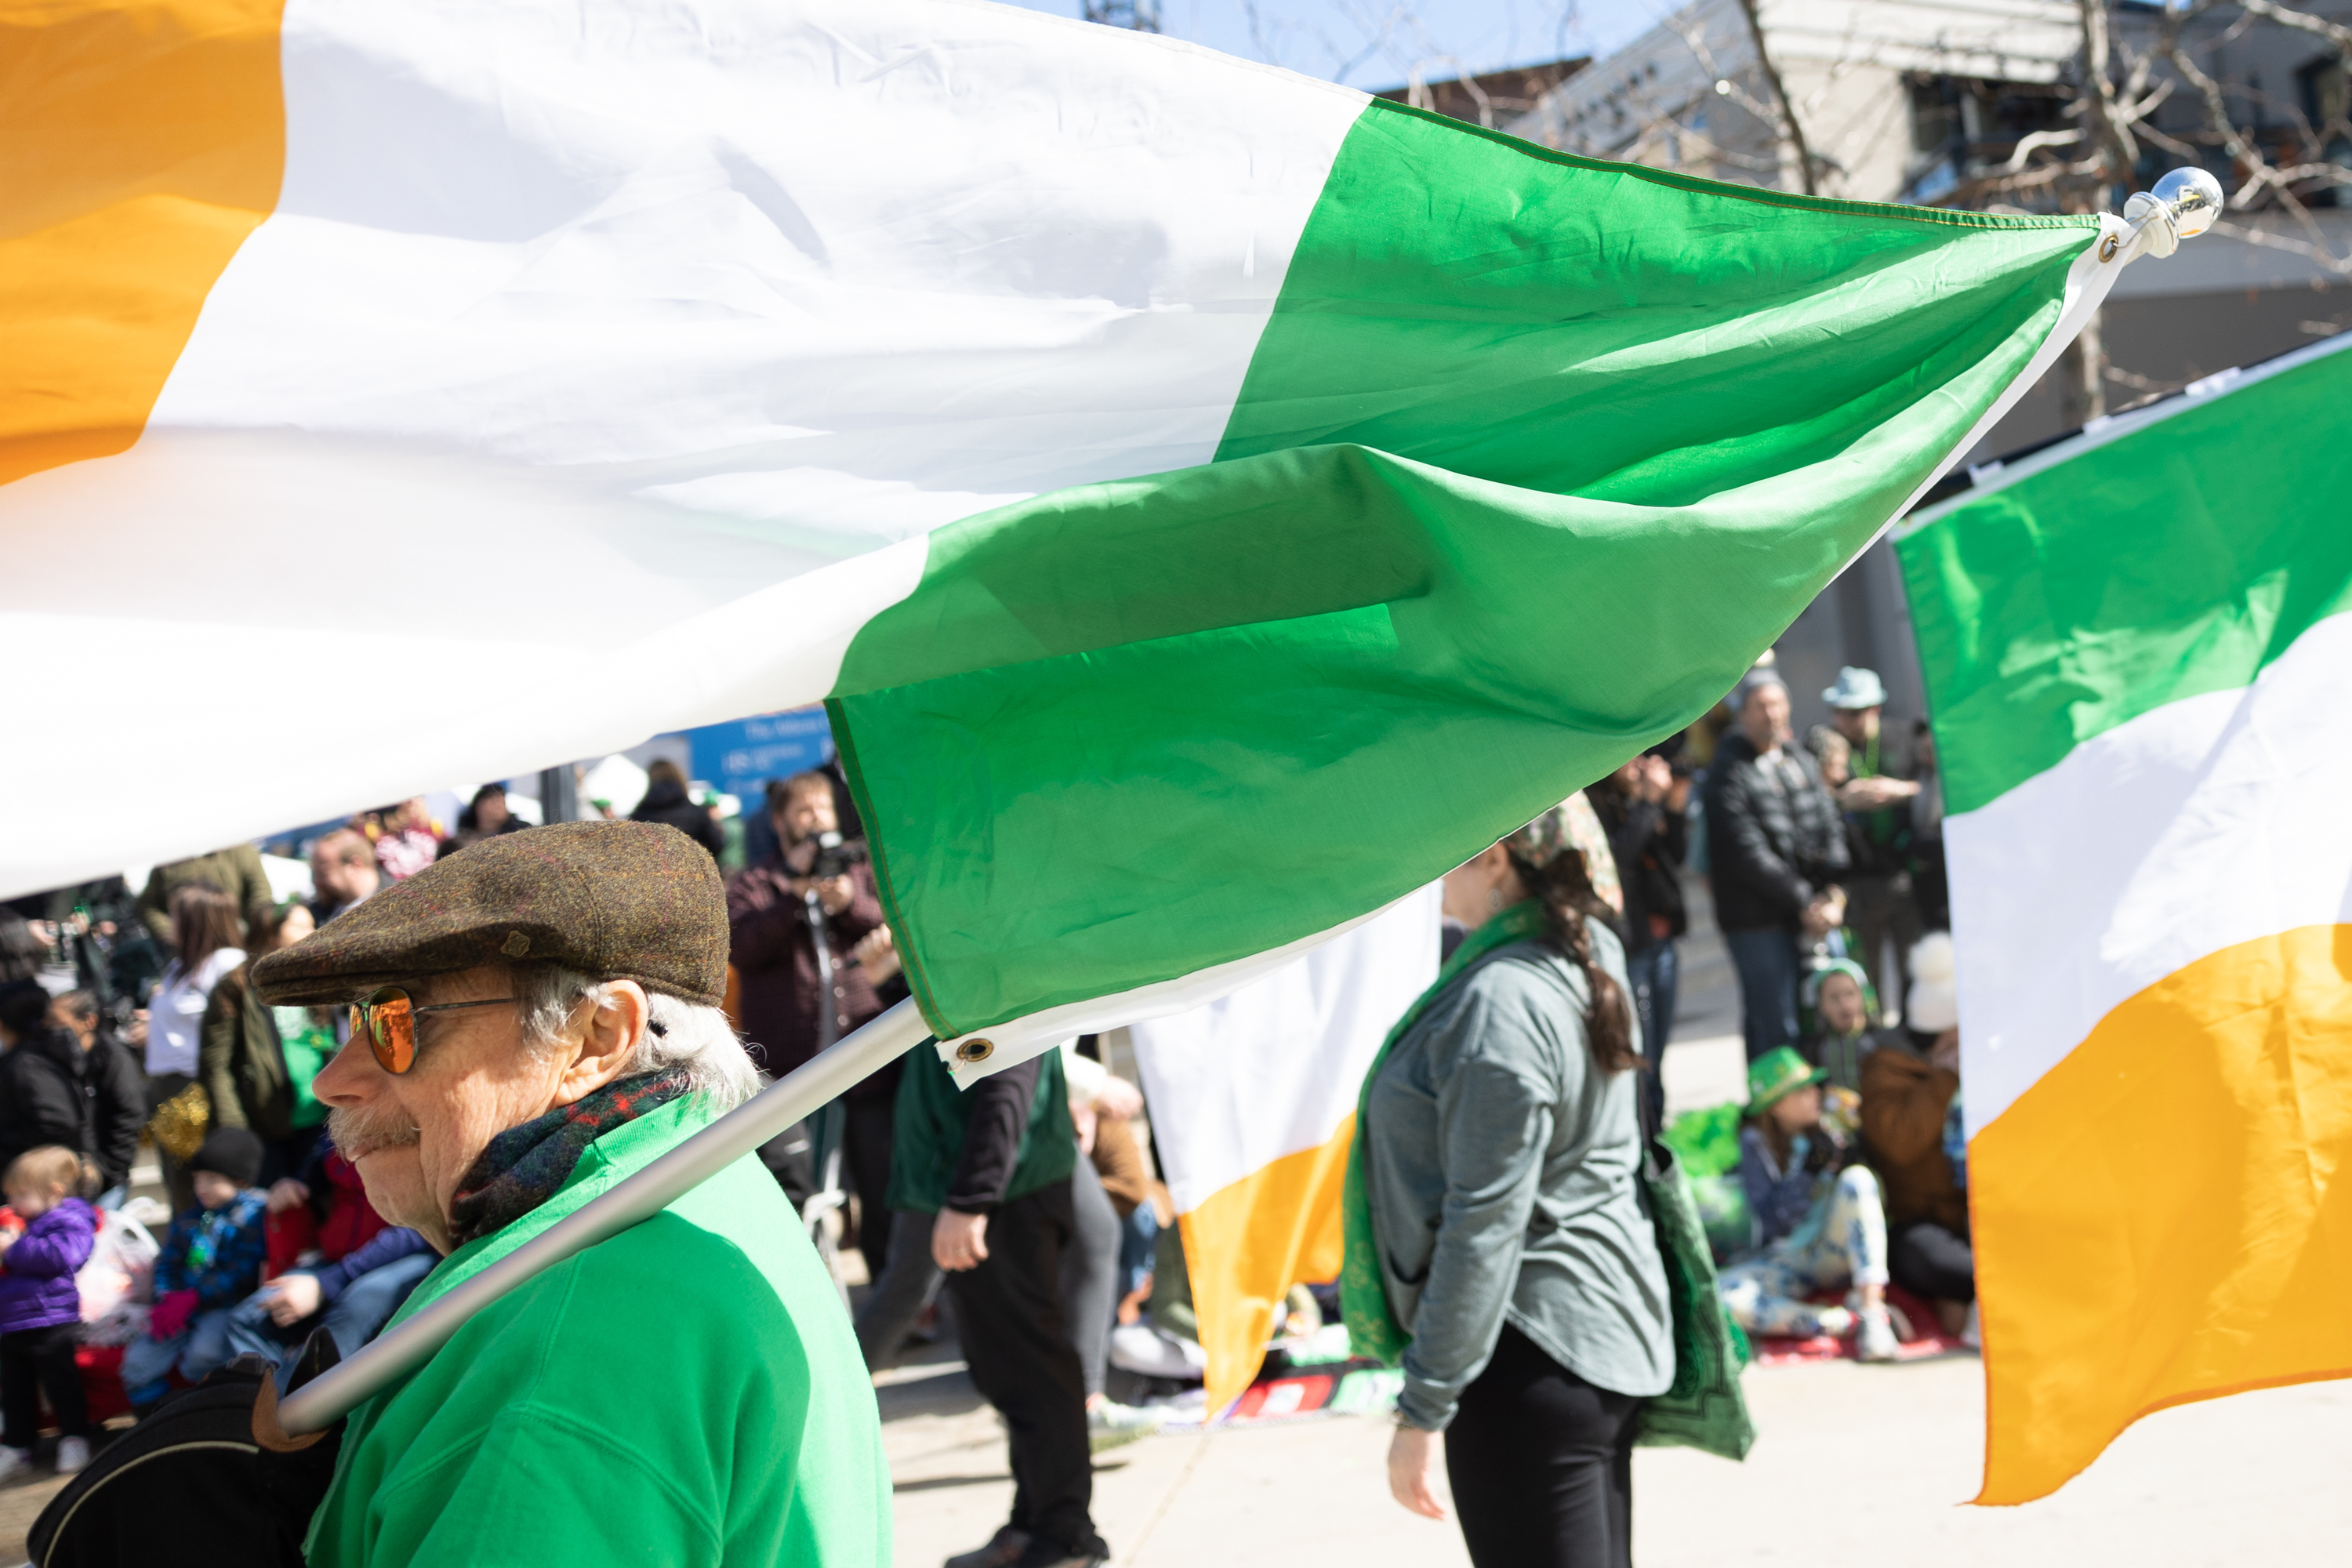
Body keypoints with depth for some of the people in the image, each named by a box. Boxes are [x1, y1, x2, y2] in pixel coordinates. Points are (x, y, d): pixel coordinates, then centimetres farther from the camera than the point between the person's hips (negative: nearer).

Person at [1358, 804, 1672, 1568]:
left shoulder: (1500, 1004, -22)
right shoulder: (1590, 953, 4)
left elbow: (1484, 1224, -23)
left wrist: (1421, 1411, -19)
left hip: (1530, 1359, -10)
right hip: (1607, 1321, 10)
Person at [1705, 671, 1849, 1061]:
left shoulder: (1800, 762, 16)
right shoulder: (1729, 773, -5)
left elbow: (1830, 827, 12)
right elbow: (1749, 854, -12)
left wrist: (1832, 894, -3)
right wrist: (1805, 904, -11)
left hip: (1814, 916, 6)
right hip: (1757, 921, -6)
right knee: (1777, 1030, -7)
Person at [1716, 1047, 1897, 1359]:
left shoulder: (1829, 1128, 3)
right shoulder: (1757, 1142, -2)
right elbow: (1774, 1221, -10)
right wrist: (1809, 1170, -22)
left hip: (1836, 1251, 1)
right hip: (1787, 1259, -1)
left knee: (1857, 1177, -28)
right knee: (1718, 1299, -31)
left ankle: (1871, 1308, -36)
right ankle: (1850, 1322, -36)